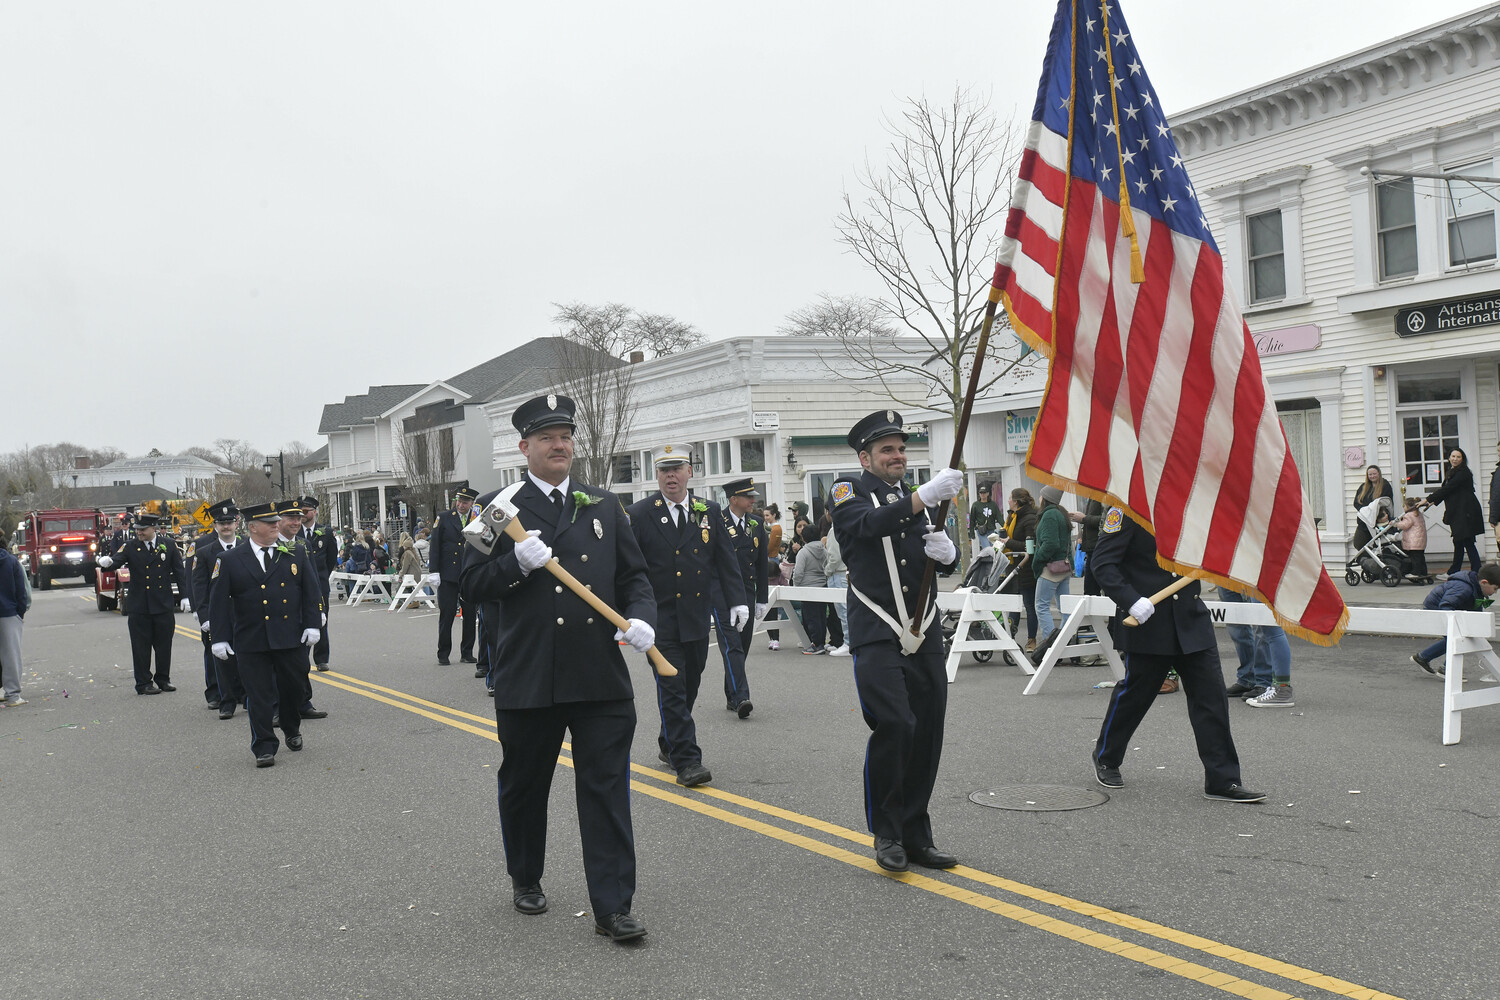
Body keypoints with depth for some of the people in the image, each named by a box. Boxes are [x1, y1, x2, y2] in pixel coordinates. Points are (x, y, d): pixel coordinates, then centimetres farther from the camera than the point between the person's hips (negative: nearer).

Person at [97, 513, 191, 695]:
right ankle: (144, 683, 11)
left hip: (163, 605, 1)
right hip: (138, 606, -1)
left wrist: (185, 596, 3)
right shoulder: (131, 547, 0)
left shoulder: (168, 546, 4)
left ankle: (163, 679, 22)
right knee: (141, 645, 3)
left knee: (164, 643, 8)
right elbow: (117, 561, -14)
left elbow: (179, 572, 6)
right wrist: (107, 562, -37)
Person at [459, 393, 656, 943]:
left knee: (607, 788, -1)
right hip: (528, 678, -1)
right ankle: (525, 879, 38)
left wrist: (641, 618, -8)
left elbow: (634, 576, 11)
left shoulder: (605, 506, 11)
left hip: (601, 676, 1)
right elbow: (473, 584, -1)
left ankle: (612, 906, 6)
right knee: (524, 785, 15)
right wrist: (517, 563, -19)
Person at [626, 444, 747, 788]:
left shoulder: (710, 511, 7)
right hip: (660, 618, -4)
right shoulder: (639, 514, -4)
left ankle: (669, 743, 32)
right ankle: (686, 760, -3)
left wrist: (737, 601, 0)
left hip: (697, 616, 4)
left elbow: (726, 561, 9)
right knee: (672, 689, -6)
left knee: (690, 685, 14)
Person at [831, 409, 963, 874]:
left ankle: (916, 835, 18)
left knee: (927, 734, 5)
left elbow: (949, 558, 18)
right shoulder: (850, 491, 2)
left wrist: (946, 551, -6)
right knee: (893, 725, -17)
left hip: (925, 635, 6)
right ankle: (886, 832, 2)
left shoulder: (919, 495, 18)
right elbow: (870, 525, -21)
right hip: (877, 635, -5)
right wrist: (924, 497, -33)